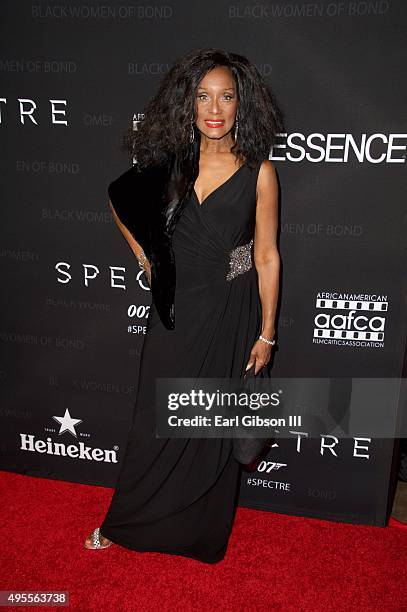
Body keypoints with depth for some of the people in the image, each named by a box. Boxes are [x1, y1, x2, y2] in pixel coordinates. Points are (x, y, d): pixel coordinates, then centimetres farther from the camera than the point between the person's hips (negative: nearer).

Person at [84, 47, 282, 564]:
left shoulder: (258, 172, -10)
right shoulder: (172, 159, -3)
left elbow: (267, 256, -6)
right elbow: (120, 198, 16)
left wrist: (266, 334, -5)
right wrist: (143, 255, 9)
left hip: (229, 313, -2)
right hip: (174, 307, 2)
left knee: (214, 427, 13)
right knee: (156, 421, 15)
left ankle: (201, 533, 39)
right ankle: (126, 523, 39)